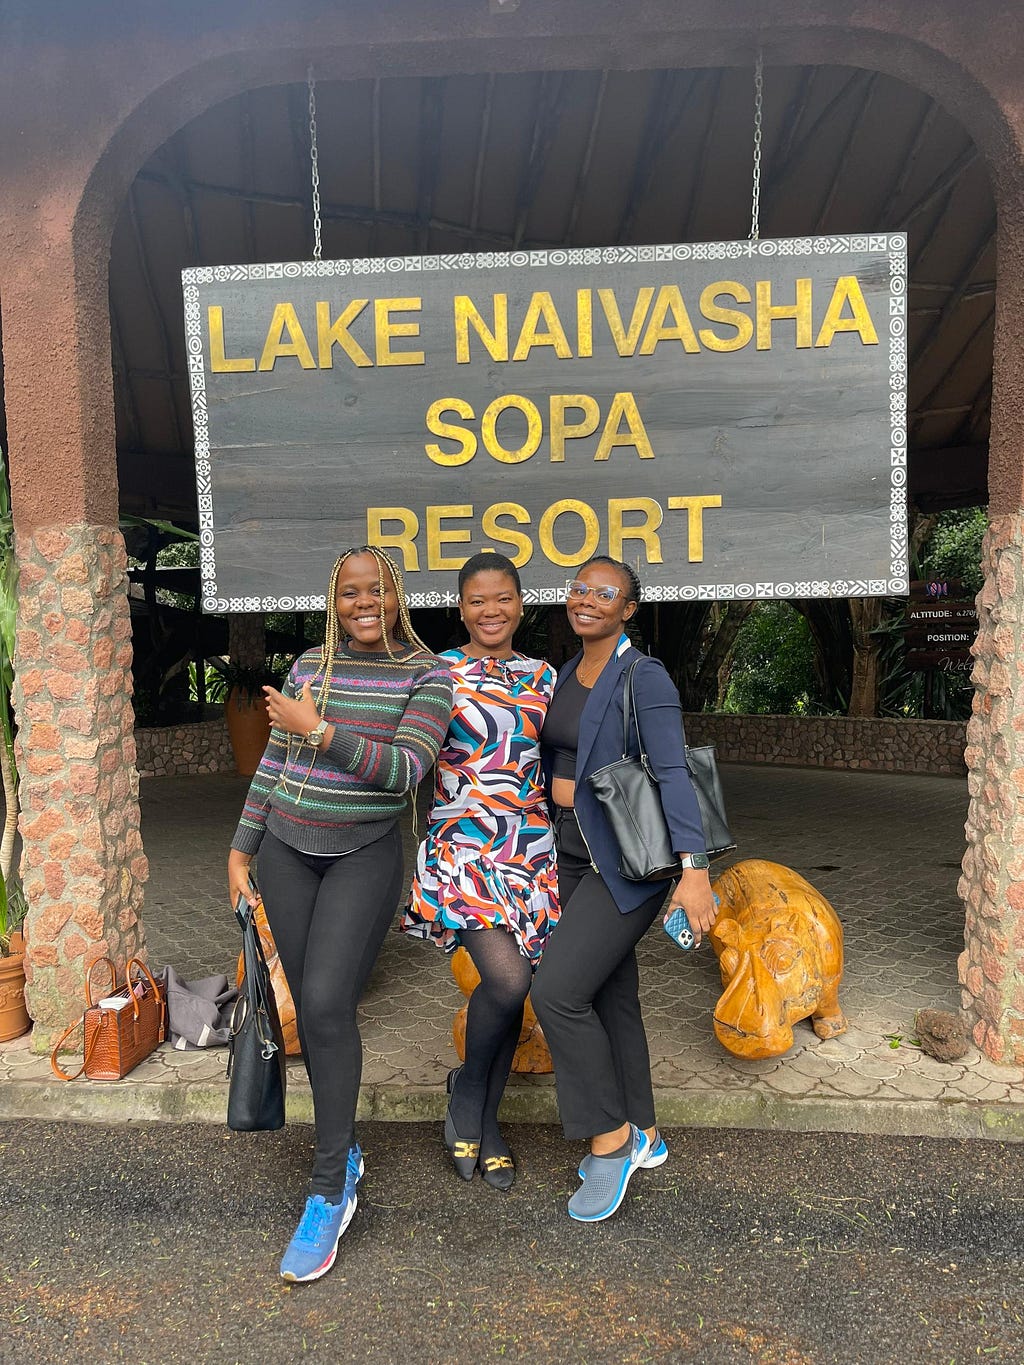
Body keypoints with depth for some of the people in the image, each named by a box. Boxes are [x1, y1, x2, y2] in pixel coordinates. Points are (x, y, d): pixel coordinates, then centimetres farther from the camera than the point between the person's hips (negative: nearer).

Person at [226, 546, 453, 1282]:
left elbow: (405, 770, -16)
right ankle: (345, 1150, 29)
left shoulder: (428, 675, -5)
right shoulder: (308, 666, 6)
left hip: (365, 856, -4)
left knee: (327, 1003, -15)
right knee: (310, 1008, 8)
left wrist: (318, 730, -21)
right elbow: (273, 766, 10)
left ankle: (330, 1190, 3)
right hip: (288, 851, 4)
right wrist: (240, 852, 10)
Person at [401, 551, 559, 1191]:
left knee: (513, 990, 9)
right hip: (462, 845, -4)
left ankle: (486, 1119, 32)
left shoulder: (542, 676, 10)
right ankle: (467, 1086, 14)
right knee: (507, 979, -18)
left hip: (531, 847, 4)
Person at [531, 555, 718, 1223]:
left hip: (628, 862, -8)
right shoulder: (566, 676, 10)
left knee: (557, 992, -13)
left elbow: (673, 773, -21)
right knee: (611, 997, 15)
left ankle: (610, 1137, 8)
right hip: (576, 859, 8)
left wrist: (695, 869, -27)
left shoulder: (645, 677, -14)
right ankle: (643, 1135, 33)